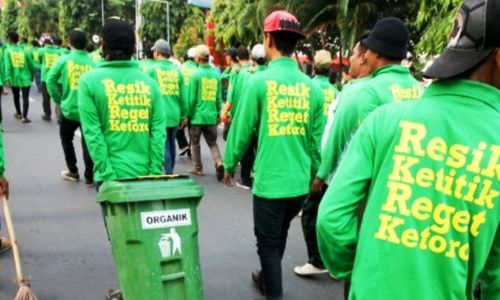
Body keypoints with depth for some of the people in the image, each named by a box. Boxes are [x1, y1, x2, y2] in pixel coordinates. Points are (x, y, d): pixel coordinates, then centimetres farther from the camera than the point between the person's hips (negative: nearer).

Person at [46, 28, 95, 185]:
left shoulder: (64, 59, -5)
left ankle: (73, 172, 28)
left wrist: (59, 99, 5)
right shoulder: (92, 63, -4)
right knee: (88, 143, 10)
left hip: (69, 109, 0)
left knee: (66, 139, 22)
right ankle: (89, 177, 13)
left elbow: (50, 80, -5)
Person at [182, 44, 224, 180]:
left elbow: (192, 98, -10)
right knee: (212, 143, 12)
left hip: (197, 115, -4)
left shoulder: (196, 75, -11)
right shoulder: (216, 74, 2)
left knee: (195, 143, 13)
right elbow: (219, 98, 5)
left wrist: (187, 116, -1)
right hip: (211, 116, 4)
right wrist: (218, 114, 15)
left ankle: (198, 168, 19)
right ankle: (218, 162, -9)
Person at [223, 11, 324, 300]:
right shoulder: (312, 87, -1)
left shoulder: (260, 81, -12)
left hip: (269, 180, -5)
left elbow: (242, 129, -7)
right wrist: (315, 173, 18)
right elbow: (317, 138, 3)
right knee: (279, 236, 26)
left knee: (268, 242, 12)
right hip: (300, 182, 5)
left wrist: (230, 165, 9)